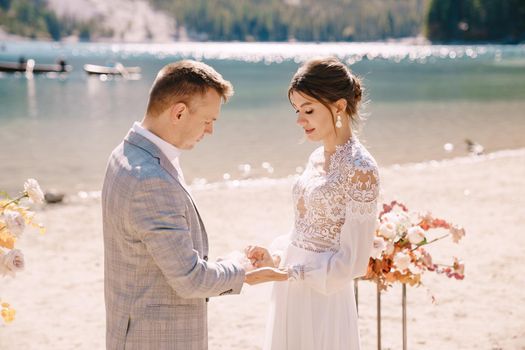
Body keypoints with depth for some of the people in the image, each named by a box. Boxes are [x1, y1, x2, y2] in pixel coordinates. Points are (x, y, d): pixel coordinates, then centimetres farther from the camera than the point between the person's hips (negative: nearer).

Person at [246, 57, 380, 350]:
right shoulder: (318, 159, 8)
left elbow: (352, 262, -18)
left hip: (324, 301, -7)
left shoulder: (360, 170, -17)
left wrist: (282, 271, -17)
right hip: (291, 295, 8)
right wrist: (276, 256, -1)